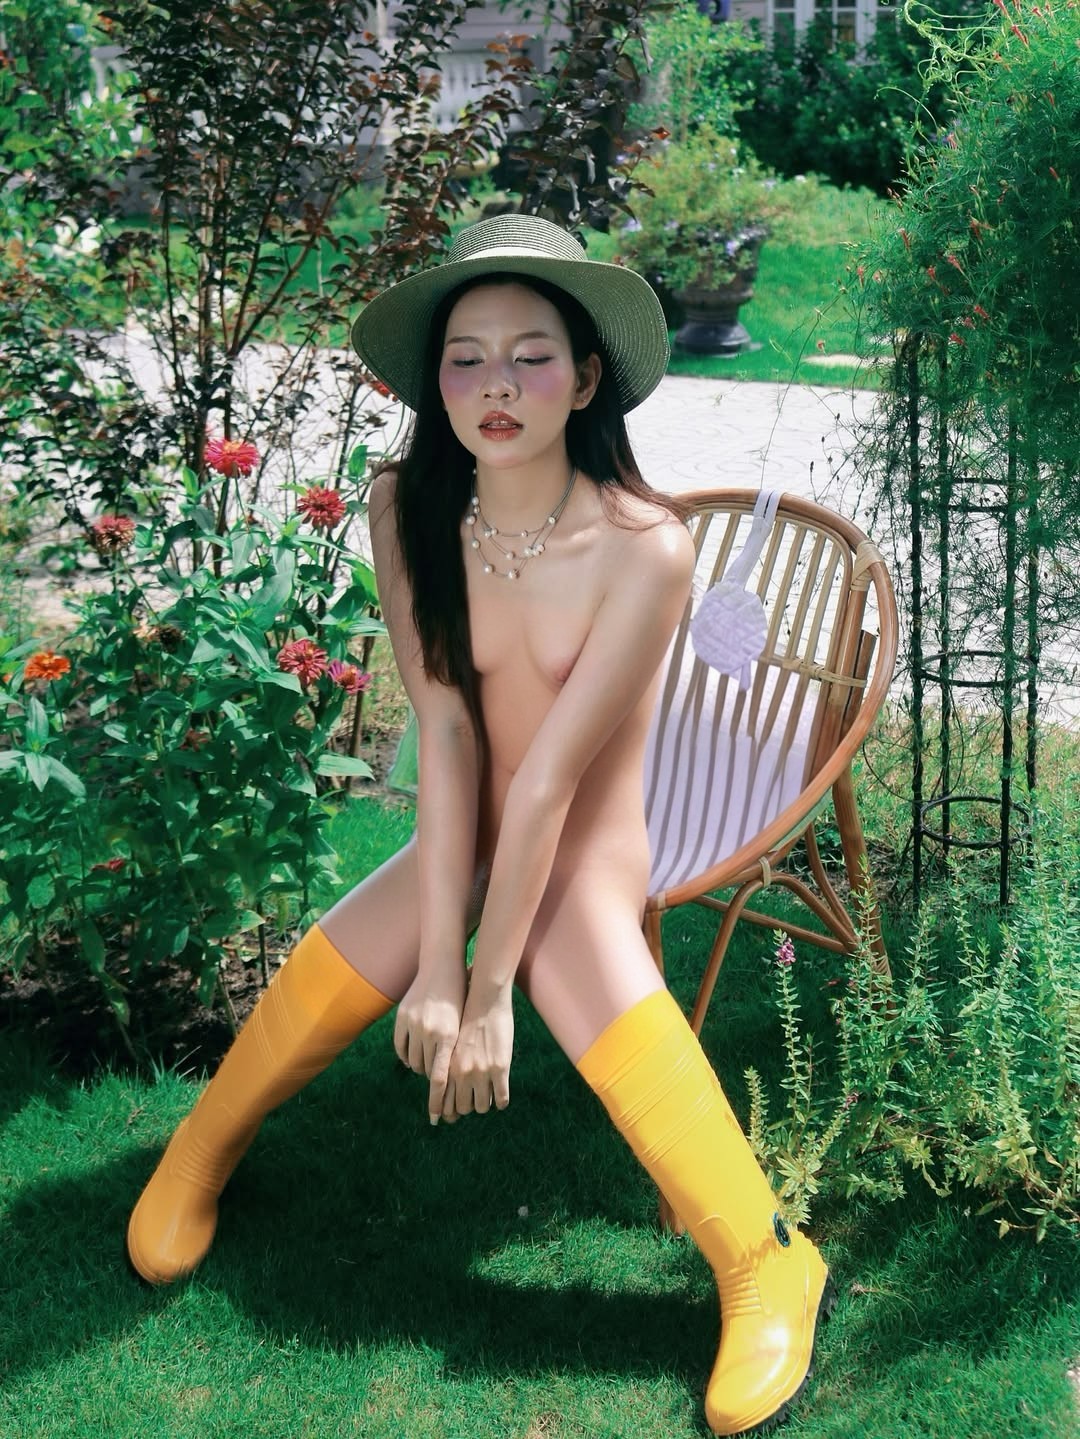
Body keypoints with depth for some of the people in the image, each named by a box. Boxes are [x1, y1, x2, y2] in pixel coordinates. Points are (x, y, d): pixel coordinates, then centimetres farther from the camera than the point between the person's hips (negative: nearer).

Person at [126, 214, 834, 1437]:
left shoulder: (643, 547, -24)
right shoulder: (406, 509, -13)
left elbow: (552, 775, -25)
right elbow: (446, 730, -16)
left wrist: (486, 986, -20)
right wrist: (438, 965, -20)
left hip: (587, 854, -3)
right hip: (467, 840, 4)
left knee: (592, 974, -31)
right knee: (334, 973, -14)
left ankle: (767, 1266, -17)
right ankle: (203, 1150, 17)